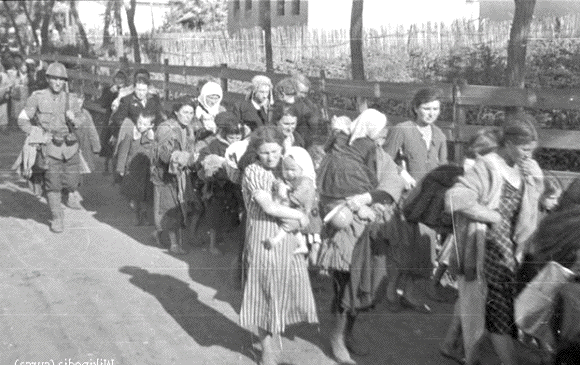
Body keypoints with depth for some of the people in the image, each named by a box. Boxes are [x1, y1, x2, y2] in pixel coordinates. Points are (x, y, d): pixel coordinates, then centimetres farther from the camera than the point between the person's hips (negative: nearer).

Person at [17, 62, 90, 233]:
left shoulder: (70, 99, 6)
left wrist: (74, 118, -22)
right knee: (52, 183, -3)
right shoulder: (37, 97, -1)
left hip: (70, 145, 2)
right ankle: (57, 217, 11)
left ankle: (68, 193, 42)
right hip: (50, 147, -2)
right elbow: (22, 120, 3)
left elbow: (81, 119, 1)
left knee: (72, 179, 5)